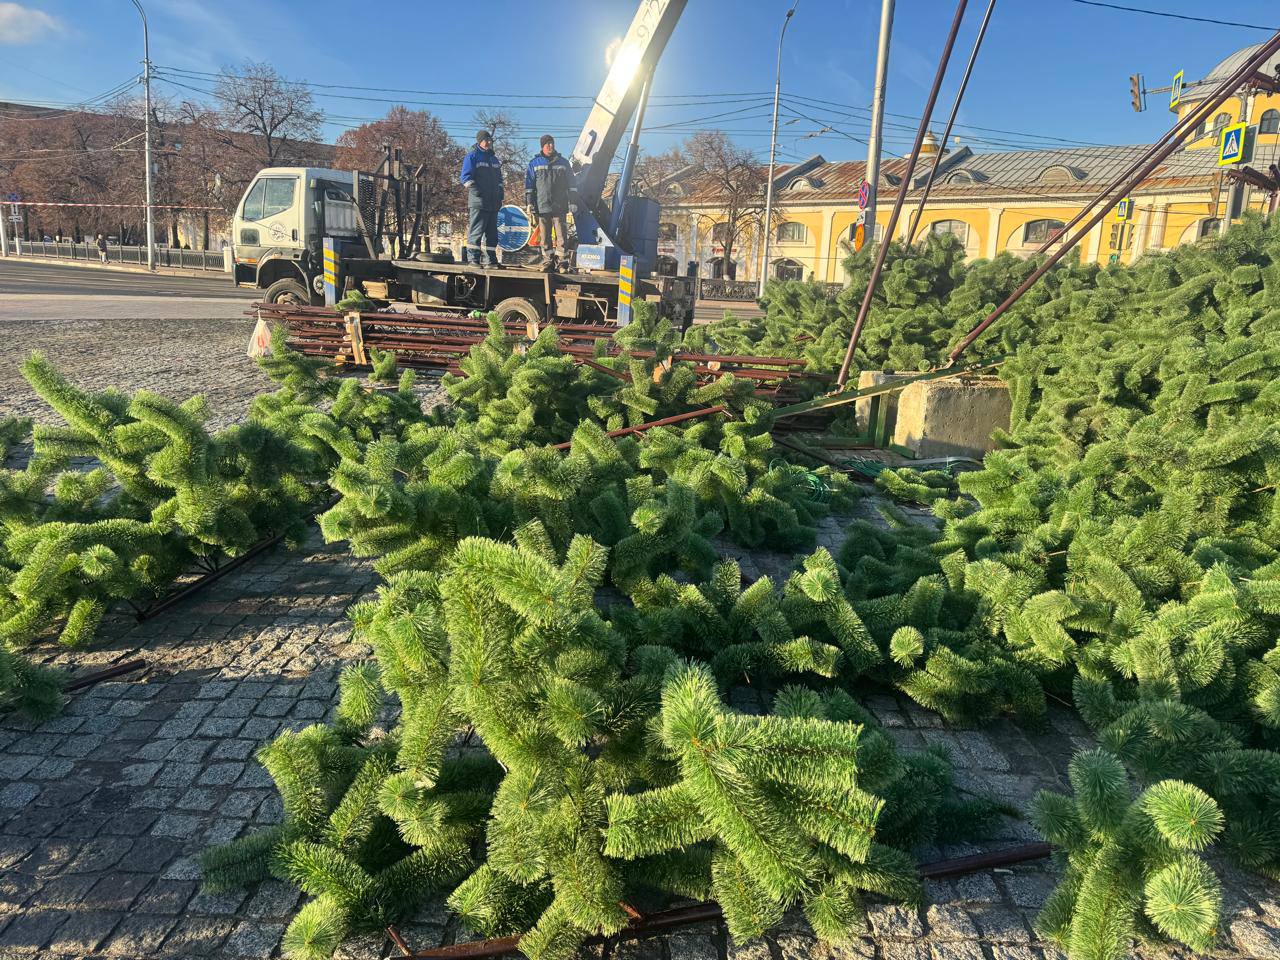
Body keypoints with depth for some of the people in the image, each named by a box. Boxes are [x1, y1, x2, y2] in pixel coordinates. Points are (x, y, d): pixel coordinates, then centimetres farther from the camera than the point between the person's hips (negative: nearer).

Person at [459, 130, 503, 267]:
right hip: (478, 202, -7)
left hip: (493, 203, 7)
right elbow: (466, 178, -6)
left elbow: (499, 179, 29)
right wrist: (476, 191, -16)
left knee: (492, 232, 7)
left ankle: (489, 259, 11)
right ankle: (473, 259, -9)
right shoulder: (472, 157, 2)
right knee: (476, 231, -10)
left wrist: (500, 194, 16)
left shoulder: (494, 159, 23)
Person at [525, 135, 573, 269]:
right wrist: (529, 202, 1)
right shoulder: (534, 163, 9)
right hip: (542, 206, 0)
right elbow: (529, 184, 8)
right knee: (545, 234, 3)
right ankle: (547, 257, 9)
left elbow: (571, 184, 14)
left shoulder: (563, 163, 12)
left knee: (561, 233, -5)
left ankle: (561, 257, -3)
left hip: (560, 206, 0)